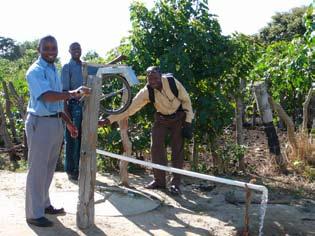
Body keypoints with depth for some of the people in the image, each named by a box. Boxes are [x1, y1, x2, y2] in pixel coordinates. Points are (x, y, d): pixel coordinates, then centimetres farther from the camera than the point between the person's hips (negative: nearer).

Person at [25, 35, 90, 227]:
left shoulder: (54, 70, 15)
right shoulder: (36, 71, -13)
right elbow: (47, 96, -30)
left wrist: (68, 122, 19)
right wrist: (73, 94, -40)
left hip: (56, 122, 9)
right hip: (40, 122, -9)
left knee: (49, 167, 17)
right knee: (37, 169, -2)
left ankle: (44, 204, 31)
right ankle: (34, 213, 8)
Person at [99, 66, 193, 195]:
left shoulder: (173, 82, -27)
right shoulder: (146, 92, -23)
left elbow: (186, 100, -12)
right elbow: (129, 108, -25)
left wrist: (188, 121, -14)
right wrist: (109, 119, -35)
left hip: (178, 117, -2)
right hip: (161, 118, 2)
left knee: (177, 149, -4)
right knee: (156, 147, -5)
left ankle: (175, 183, 4)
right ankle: (159, 180, 9)